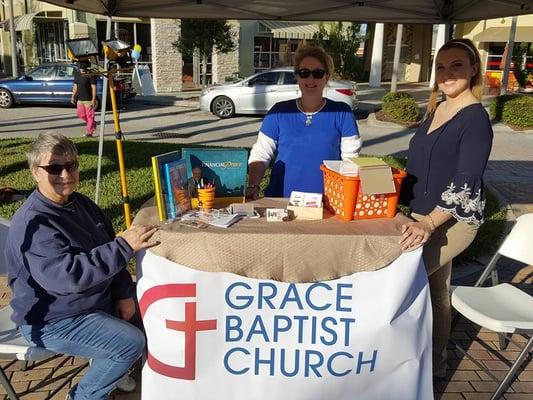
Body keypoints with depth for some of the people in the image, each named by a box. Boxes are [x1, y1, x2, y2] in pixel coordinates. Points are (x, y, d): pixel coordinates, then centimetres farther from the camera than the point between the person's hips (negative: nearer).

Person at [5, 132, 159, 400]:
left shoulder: (80, 203, 3)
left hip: (95, 297, 9)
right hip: (51, 321, -9)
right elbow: (66, 276, -38)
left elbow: (105, 251, 8)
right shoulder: (33, 224, -27)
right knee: (131, 343, -21)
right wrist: (124, 246, -39)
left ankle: (107, 365, 30)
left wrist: (124, 294, -3)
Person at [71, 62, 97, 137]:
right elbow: (75, 86, 17)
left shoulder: (91, 74, -12)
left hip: (89, 99, -7)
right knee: (80, 114, 13)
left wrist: (93, 100, -19)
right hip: (79, 99, 7)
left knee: (90, 116, -1)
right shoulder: (76, 74, 9)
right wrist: (73, 96, 13)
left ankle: (89, 132, 7)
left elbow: (94, 87, -14)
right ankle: (93, 124, 32)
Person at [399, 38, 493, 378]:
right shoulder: (437, 110, 9)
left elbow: (465, 183, -23)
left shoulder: (476, 119, -15)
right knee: (435, 290, 16)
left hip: (452, 220, -8)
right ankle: (435, 363, 33)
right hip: (425, 215, 8)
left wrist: (428, 224, -33)